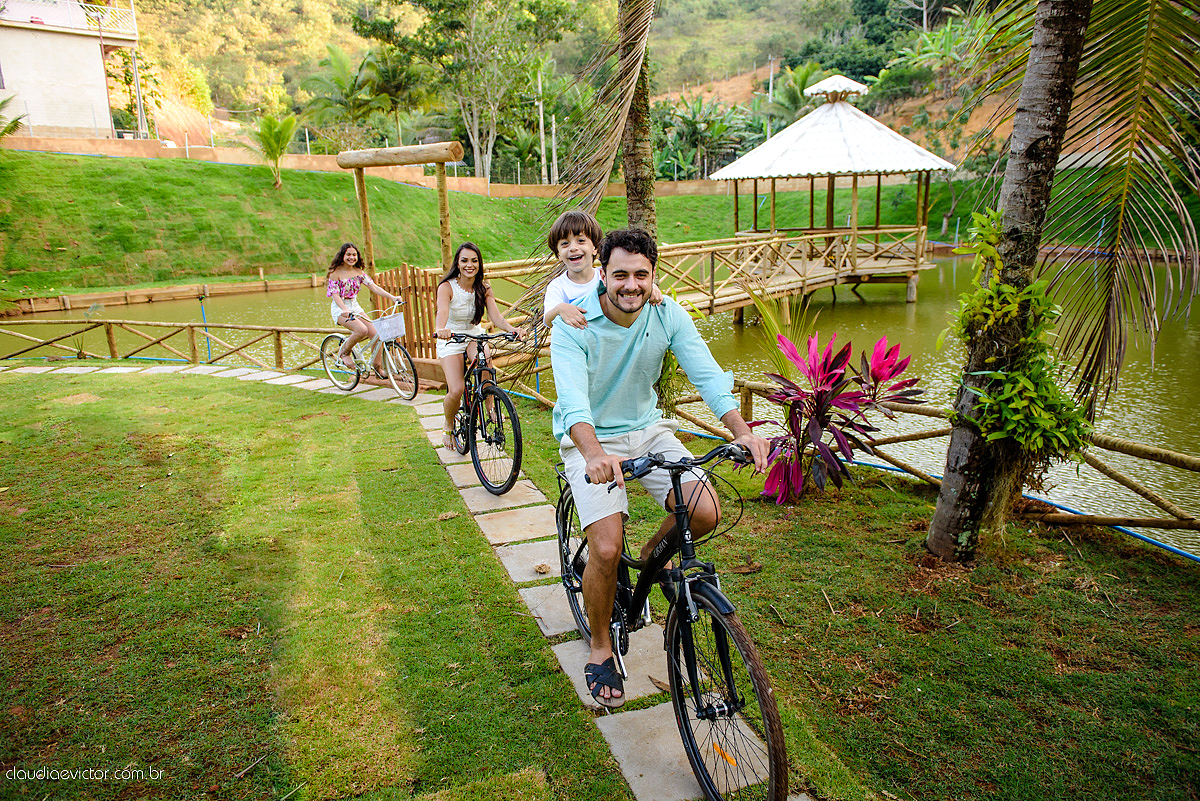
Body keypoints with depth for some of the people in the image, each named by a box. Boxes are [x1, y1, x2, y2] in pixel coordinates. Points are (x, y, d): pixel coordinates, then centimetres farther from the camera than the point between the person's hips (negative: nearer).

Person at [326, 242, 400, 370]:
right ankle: (344, 352, -3)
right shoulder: (336, 272, -10)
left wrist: (392, 297, -13)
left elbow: (374, 287, 0)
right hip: (340, 308, -6)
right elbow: (335, 295, -17)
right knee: (362, 330, -30)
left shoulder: (358, 272, 6)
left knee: (376, 334, -10)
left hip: (355, 307, 6)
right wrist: (345, 310, -36)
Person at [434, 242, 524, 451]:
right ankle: (448, 425, 12)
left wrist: (511, 328, -39)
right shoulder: (447, 287, -16)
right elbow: (442, 312, -36)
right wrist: (440, 329, -59)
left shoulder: (483, 288, -5)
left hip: (475, 335, 2)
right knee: (456, 391, -19)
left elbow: (496, 317, -17)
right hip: (451, 340, -2)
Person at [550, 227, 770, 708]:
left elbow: (706, 373, -19)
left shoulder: (669, 315, -10)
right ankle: (600, 649, 11)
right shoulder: (573, 326, -20)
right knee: (606, 549, -17)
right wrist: (595, 455, -53)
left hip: (648, 429, 4)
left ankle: (651, 558, 17)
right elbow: (573, 398, -34)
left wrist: (741, 430, -36)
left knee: (705, 512, -17)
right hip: (590, 439, -3)